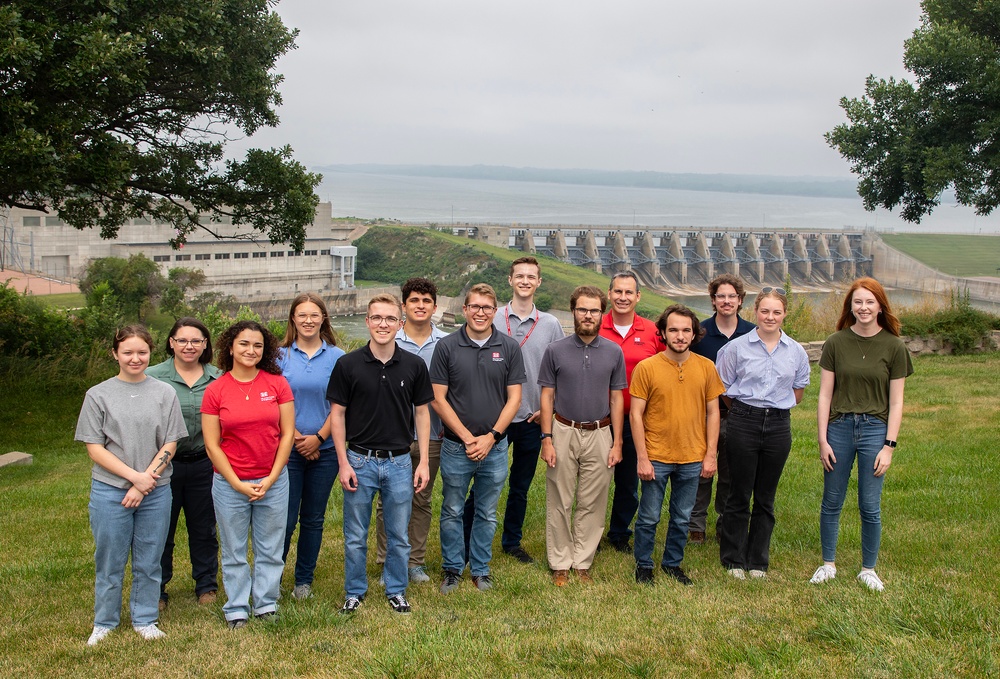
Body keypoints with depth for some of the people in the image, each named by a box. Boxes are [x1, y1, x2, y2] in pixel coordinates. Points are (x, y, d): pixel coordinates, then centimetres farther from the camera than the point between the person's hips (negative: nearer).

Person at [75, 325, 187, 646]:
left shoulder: (164, 393, 3)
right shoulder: (98, 395, 0)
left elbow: (170, 445, 0)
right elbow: (94, 448, -4)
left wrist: (144, 483, -10)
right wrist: (134, 476, -13)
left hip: (156, 491, 1)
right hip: (109, 490, -1)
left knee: (149, 562, 9)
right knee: (109, 561, 8)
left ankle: (145, 620, 25)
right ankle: (104, 622, 24)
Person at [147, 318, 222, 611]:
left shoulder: (217, 378, 2)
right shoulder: (153, 377, -5)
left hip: (204, 464, 2)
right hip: (164, 464, -2)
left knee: (204, 529, 15)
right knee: (161, 531, 9)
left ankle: (206, 585, 30)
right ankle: (156, 590, 23)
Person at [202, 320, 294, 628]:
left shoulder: (277, 383, -2)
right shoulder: (215, 390, -4)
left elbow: (287, 433, -1)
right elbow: (212, 445, -4)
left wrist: (271, 479, -6)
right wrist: (238, 485, -9)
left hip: (273, 481, 1)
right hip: (230, 484, -1)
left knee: (270, 550, 10)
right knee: (234, 552, 10)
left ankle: (266, 605, 26)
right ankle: (236, 609, 24)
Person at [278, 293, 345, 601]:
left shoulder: (336, 357, 2)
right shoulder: (281, 356, 1)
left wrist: (318, 437, -9)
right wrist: (297, 438, -9)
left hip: (325, 449, 1)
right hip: (288, 449, -1)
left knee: (313, 518, 10)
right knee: (286, 517, -2)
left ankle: (304, 580, 24)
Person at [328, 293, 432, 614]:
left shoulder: (414, 365, -2)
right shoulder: (348, 364, -6)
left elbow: (421, 412, 4)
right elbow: (337, 413, -2)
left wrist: (423, 462, 0)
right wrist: (343, 463, -7)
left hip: (399, 462, 1)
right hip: (360, 460, -1)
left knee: (399, 536, 11)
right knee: (356, 536, 10)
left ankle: (396, 590, 28)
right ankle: (354, 591, 27)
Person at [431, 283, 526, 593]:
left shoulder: (508, 347, 0)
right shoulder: (447, 346, -4)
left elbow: (514, 398, 0)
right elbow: (438, 399, -5)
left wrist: (491, 437, -9)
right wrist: (467, 437, -11)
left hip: (495, 447, 1)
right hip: (456, 446, -1)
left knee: (487, 514, 13)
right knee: (452, 512, 10)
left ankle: (480, 569, 28)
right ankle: (452, 569, 25)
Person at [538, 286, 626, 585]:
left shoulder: (614, 352, 3)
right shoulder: (555, 350, -1)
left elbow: (617, 399, 6)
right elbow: (547, 396, 1)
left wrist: (616, 443, 1)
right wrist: (547, 439, -6)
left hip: (599, 435, 1)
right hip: (564, 433, -1)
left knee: (592, 504, 7)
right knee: (560, 504, 4)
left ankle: (582, 563, 19)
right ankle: (560, 565, 15)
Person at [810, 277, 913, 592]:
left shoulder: (893, 347, -2)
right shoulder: (836, 343, -1)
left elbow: (896, 402, 0)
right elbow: (824, 395, 0)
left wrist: (889, 446, -5)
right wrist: (822, 440, -3)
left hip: (875, 429, -1)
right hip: (839, 427, 1)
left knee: (870, 507, 4)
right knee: (831, 502, 9)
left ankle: (868, 569, 21)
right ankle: (828, 564, 25)